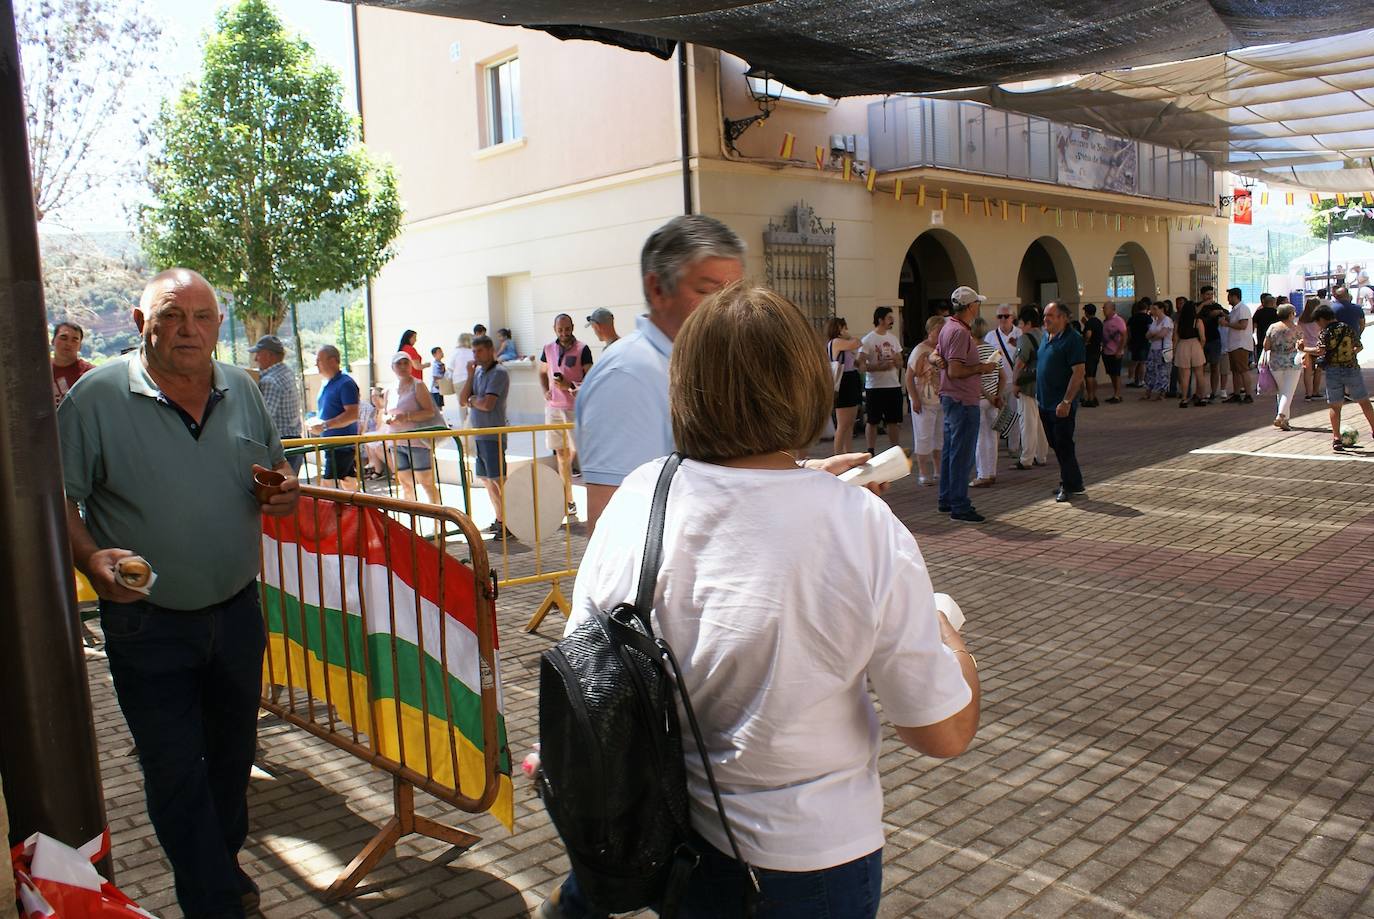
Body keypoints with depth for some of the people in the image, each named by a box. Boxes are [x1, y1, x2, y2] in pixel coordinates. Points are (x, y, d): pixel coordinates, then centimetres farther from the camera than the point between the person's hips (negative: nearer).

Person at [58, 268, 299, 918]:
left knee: (233, 750, 20)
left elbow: (274, 463, 16)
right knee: (174, 771, 4)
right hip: (147, 626, -4)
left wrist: (283, 491, -7)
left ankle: (223, 860, 43)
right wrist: (90, 557, -25)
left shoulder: (241, 389, 2)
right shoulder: (96, 396, -11)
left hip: (236, 612, 4)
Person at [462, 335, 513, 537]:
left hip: (493, 435, -9)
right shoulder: (478, 372, 14)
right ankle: (500, 520, 25)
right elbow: (462, 399, 7)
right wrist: (470, 375, -1)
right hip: (478, 435, 9)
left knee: (498, 479, -8)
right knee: (486, 479, 14)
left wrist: (472, 400, 0)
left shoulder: (498, 373, -11)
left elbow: (487, 404, -19)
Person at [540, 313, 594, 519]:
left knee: (575, 451, -8)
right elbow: (542, 373, 23)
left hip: (575, 407, -5)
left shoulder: (582, 350, -4)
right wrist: (545, 391, 6)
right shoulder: (548, 349, 9)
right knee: (561, 454, 9)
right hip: (553, 407, 5)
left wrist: (570, 386, -20)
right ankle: (568, 501, 17)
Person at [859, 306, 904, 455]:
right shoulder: (867, 340, -9)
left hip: (893, 385, 6)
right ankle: (871, 452, 12)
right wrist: (880, 366, -26)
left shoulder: (894, 338, 11)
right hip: (874, 387, -6)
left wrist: (896, 361, -8)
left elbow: (900, 362, 15)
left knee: (894, 421, 11)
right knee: (872, 422, 3)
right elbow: (861, 365, -15)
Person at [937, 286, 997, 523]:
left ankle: (946, 500, 24)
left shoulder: (948, 327, 12)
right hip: (963, 401, -11)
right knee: (962, 455, -6)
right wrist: (981, 368, -13)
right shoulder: (960, 332, -19)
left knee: (950, 450, 16)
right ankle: (960, 506, -1)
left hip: (950, 397, 11)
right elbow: (955, 372, -24)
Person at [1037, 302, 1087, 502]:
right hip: (1045, 403, 9)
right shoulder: (1046, 336, 11)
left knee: (1063, 445, -2)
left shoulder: (1072, 339, -14)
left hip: (1061, 406, -9)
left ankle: (1068, 486, 10)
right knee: (1056, 445, 14)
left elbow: (1078, 372, -19)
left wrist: (1066, 401, -23)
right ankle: (1073, 483, 26)